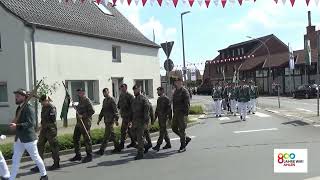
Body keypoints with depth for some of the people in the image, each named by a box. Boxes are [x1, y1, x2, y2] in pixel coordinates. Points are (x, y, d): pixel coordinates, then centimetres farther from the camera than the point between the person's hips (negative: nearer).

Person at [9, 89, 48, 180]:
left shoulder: (28, 108, -15)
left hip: (28, 138, -8)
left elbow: (31, 123, -24)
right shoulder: (19, 108, 11)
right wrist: (14, 124, 1)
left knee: (36, 158, 7)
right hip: (19, 139, 8)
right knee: (15, 160, 9)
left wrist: (17, 126, -31)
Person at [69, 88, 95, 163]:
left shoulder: (87, 101, -11)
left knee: (87, 139, -3)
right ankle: (78, 155, 21)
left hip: (85, 122, -10)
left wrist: (83, 116, -21)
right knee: (75, 138, 11)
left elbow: (92, 111, -19)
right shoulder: (80, 101, 17)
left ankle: (89, 156, 6)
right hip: (79, 122, 10)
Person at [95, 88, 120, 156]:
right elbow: (102, 110, 23)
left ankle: (102, 150, -5)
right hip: (106, 120, 9)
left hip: (110, 120, -9)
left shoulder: (111, 100, -10)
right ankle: (117, 147, 22)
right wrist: (99, 119, 20)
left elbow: (115, 110, -13)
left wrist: (116, 120, -16)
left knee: (107, 136, -7)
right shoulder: (104, 100, 16)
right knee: (112, 135, 13)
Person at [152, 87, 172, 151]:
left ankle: (158, 145, -8)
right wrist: (155, 116, 18)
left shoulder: (166, 99, -11)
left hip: (164, 117, -9)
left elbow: (169, 109, -12)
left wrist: (170, 118, -13)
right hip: (160, 117, 9)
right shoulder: (159, 99, 14)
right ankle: (168, 144, 23)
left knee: (162, 131, -6)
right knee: (164, 131, 13)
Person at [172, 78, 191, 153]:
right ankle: (187, 138, 26)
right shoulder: (176, 91, 15)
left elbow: (187, 103, -17)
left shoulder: (184, 91, -12)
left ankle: (183, 146, 9)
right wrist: (174, 112, 18)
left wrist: (186, 114, -21)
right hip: (176, 113, 9)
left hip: (182, 113, -9)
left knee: (181, 129, -3)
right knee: (174, 128, 10)